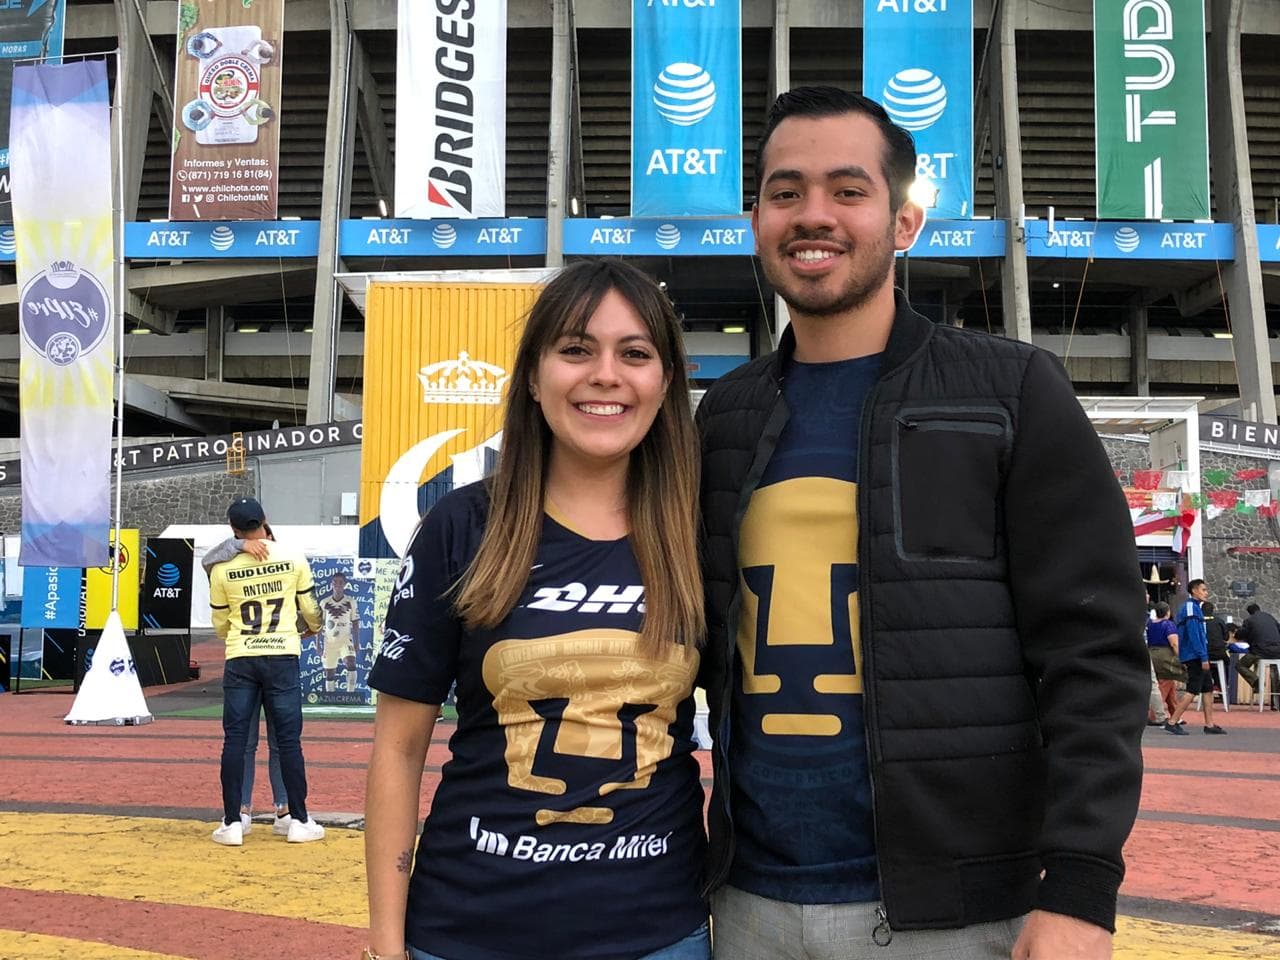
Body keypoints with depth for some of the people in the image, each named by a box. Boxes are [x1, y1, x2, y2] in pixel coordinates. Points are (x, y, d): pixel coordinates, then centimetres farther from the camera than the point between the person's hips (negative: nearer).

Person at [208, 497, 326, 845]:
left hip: (240, 660, 1)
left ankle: (231, 823, 7)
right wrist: (315, 628, 31)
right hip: (282, 656, 0)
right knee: (289, 739, 4)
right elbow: (310, 609, 9)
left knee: (234, 739, 6)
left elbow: (220, 624, 12)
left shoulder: (222, 568, 1)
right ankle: (299, 821, 9)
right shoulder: (292, 558, -1)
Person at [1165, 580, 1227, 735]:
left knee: (1208, 688, 11)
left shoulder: (1193, 606, 19)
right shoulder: (1191, 607, -14)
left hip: (1195, 657, 10)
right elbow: (1193, 634, -21)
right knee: (1192, 690, -9)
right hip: (1195, 656, -10)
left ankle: (1209, 724, 13)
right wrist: (1203, 657, -23)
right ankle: (1172, 723, -9)